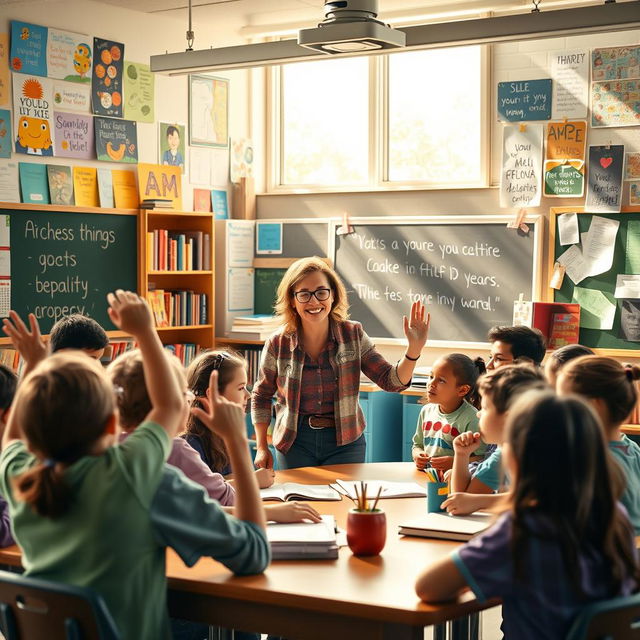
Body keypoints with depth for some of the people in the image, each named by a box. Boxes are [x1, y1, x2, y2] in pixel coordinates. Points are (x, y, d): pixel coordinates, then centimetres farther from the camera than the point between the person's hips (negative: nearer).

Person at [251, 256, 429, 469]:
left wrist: (414, 349, -23)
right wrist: (262, 448, 5)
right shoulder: (278, 344, -7)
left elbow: (391, 381, -7)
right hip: (295, 444, 0)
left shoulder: (353, 334, -5)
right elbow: (261, 396, 7)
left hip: (345, 443, 0)